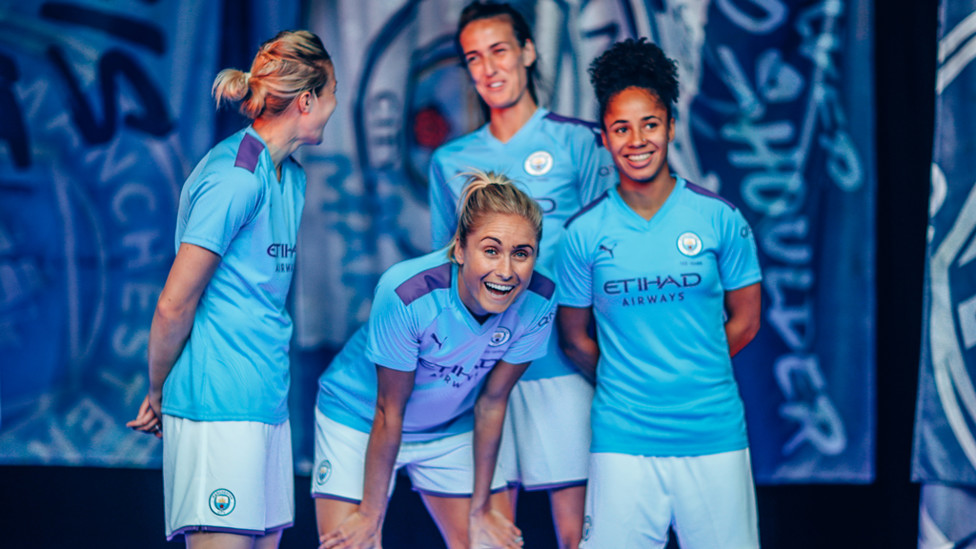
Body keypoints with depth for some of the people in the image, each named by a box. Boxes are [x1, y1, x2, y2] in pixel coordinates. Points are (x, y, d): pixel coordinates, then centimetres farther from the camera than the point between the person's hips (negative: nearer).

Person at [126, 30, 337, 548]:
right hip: (219, 409, -9)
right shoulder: (235, 178, -15)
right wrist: (158, 395, 1)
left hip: (268, 403, 9)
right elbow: (174, 306, -13)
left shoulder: (290, 176, 15)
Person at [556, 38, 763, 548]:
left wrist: (693, 376, 9)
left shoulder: (719, 218, 1)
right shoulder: (584, 232, 0)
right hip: (622, 442, 0)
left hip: (714, 434, 0)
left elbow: (744, 320, 10)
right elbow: (574, 337, 10)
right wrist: (629, 386, 9)